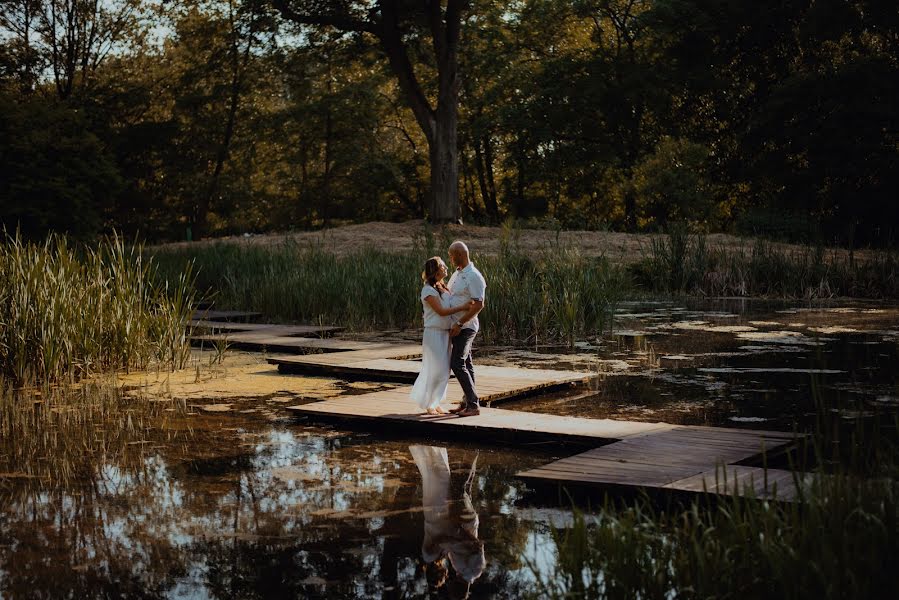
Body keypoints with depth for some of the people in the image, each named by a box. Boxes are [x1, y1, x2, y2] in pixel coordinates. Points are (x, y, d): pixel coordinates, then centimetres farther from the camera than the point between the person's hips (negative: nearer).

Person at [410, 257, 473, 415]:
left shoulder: (444, 288, 13)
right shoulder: (428, 290, -13)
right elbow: (441, 311, -19)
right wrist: (462, 307, -23)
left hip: (445, 333, 8)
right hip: (434, 333, -8)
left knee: (444, 370, 10)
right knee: (436, 370, -5)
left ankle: (435, 403, 19)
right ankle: (428, 404, 7)